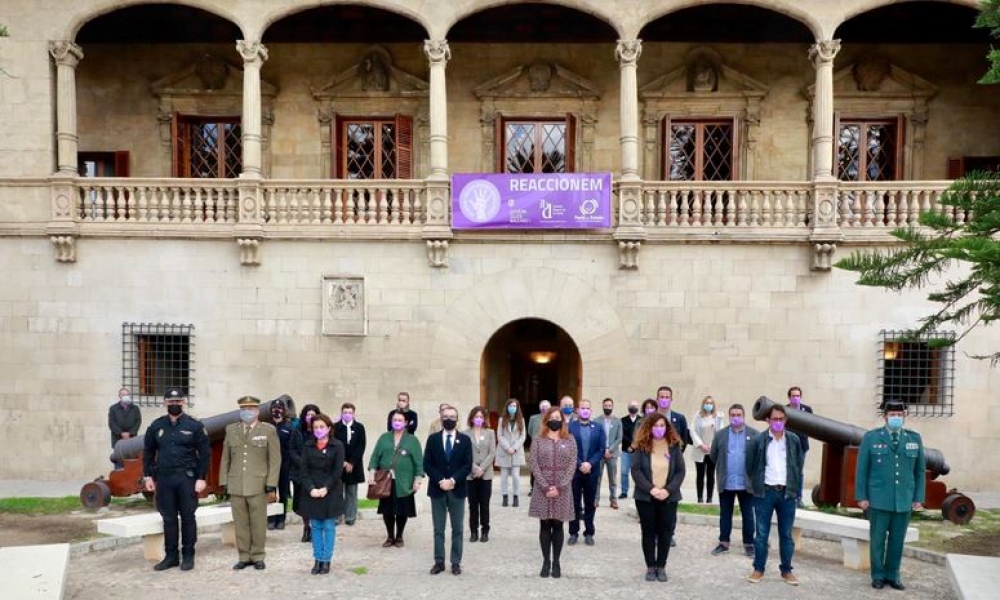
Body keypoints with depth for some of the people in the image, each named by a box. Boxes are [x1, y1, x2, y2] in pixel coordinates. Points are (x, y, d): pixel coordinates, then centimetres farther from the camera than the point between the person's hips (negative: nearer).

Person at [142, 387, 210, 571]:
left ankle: (188, 556, 14)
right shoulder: (156, 426, 7)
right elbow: (148, 452, 14)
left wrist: (201, 478, -9)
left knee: (188, 517, 4)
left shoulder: (194, 426, -3)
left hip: (186, 478, -3)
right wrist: (148, 476, 7)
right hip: (163, 479, 3)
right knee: (168, 519, 9)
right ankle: (171, 556, 19)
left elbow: (205, 453, -4)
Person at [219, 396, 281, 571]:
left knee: (258, 524, 3)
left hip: (258, 486, -2)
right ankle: (244, 557, 17)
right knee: (240, 524, 6)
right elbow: (225, 458, 13)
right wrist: (224, 482, 7)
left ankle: (258, 557, 15)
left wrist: (272, 486, -6)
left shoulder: (268, 430, 1)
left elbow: (275, 460, -1)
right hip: (235, 486, 3)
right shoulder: (231, 430, 11)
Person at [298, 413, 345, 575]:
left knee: (329, 527, 2)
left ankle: (326, 561, 8)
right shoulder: (308, 445, 5)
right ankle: (317, 560, 14)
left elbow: (338, 471, -7)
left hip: (331, 492, -2)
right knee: (316, 527, 8)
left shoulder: (337, 445, -3)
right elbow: (303, 470, 0)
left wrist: (325, 488, -15)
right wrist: (311, 488, -13)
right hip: (311, 492, 3)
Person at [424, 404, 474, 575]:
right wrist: (441, 481, -14)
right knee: (438, 529, 7)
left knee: (457, 529, 6)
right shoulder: (433, 439, 3)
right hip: (437, 489, 0)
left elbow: (467, 465, -4)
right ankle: (439, 561, 14)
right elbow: (427, 464, -2)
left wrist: (453, 480, -15)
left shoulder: (465, 440, 3)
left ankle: (456, 562, 14)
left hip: (457, 490, 0)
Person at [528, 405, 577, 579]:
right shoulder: (538, 440, 4)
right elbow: (534, 465, -2)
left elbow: (572, 465, -1)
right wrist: (545, 487, -12)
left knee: (558, 526, 5)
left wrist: (560, 487, -11)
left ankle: (556, 562, 14)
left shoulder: (570, 440, 5)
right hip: (543, 489, 0)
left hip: (562, 489, 0)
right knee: (545, 526, 4)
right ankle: (546, 561, 14)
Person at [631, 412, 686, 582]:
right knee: (648, 532, 6)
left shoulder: (674, 445, 0)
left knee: (666, 532, 5)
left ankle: (661, 567, 17)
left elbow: (680, 471, -2)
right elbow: (636, 470, -9)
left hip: (669, 497, 1)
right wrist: (651, 489, -18)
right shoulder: (642, 446, -4)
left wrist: (668, 490, -14)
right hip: (645, 497, -1)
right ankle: (650, 567, 17)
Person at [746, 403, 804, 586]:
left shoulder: (794, 440, 3)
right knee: (761, 533, 4)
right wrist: (755, 486, 4)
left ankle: (786, 570, 20)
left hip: (787, 492, 2)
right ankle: (758, 569, 15)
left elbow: (799, 465, 11)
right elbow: (750, 466, 2)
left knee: (786, 534, 9)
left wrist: (795, 487, 8)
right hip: (765, 492, -2)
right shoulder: (757, 440, -5)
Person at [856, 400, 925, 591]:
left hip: (904, 501, 2)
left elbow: (920, 470, 9)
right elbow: (862, 469, 0)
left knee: (897, 540, 9)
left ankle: (893, 576, 23)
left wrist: (919, 498, 4)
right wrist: (861, 496, -4)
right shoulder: (871, 438, -1)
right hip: (878, 500, -2)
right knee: (878, 539, 5)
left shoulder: (915, 438, 6)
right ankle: (878, 576, 18)